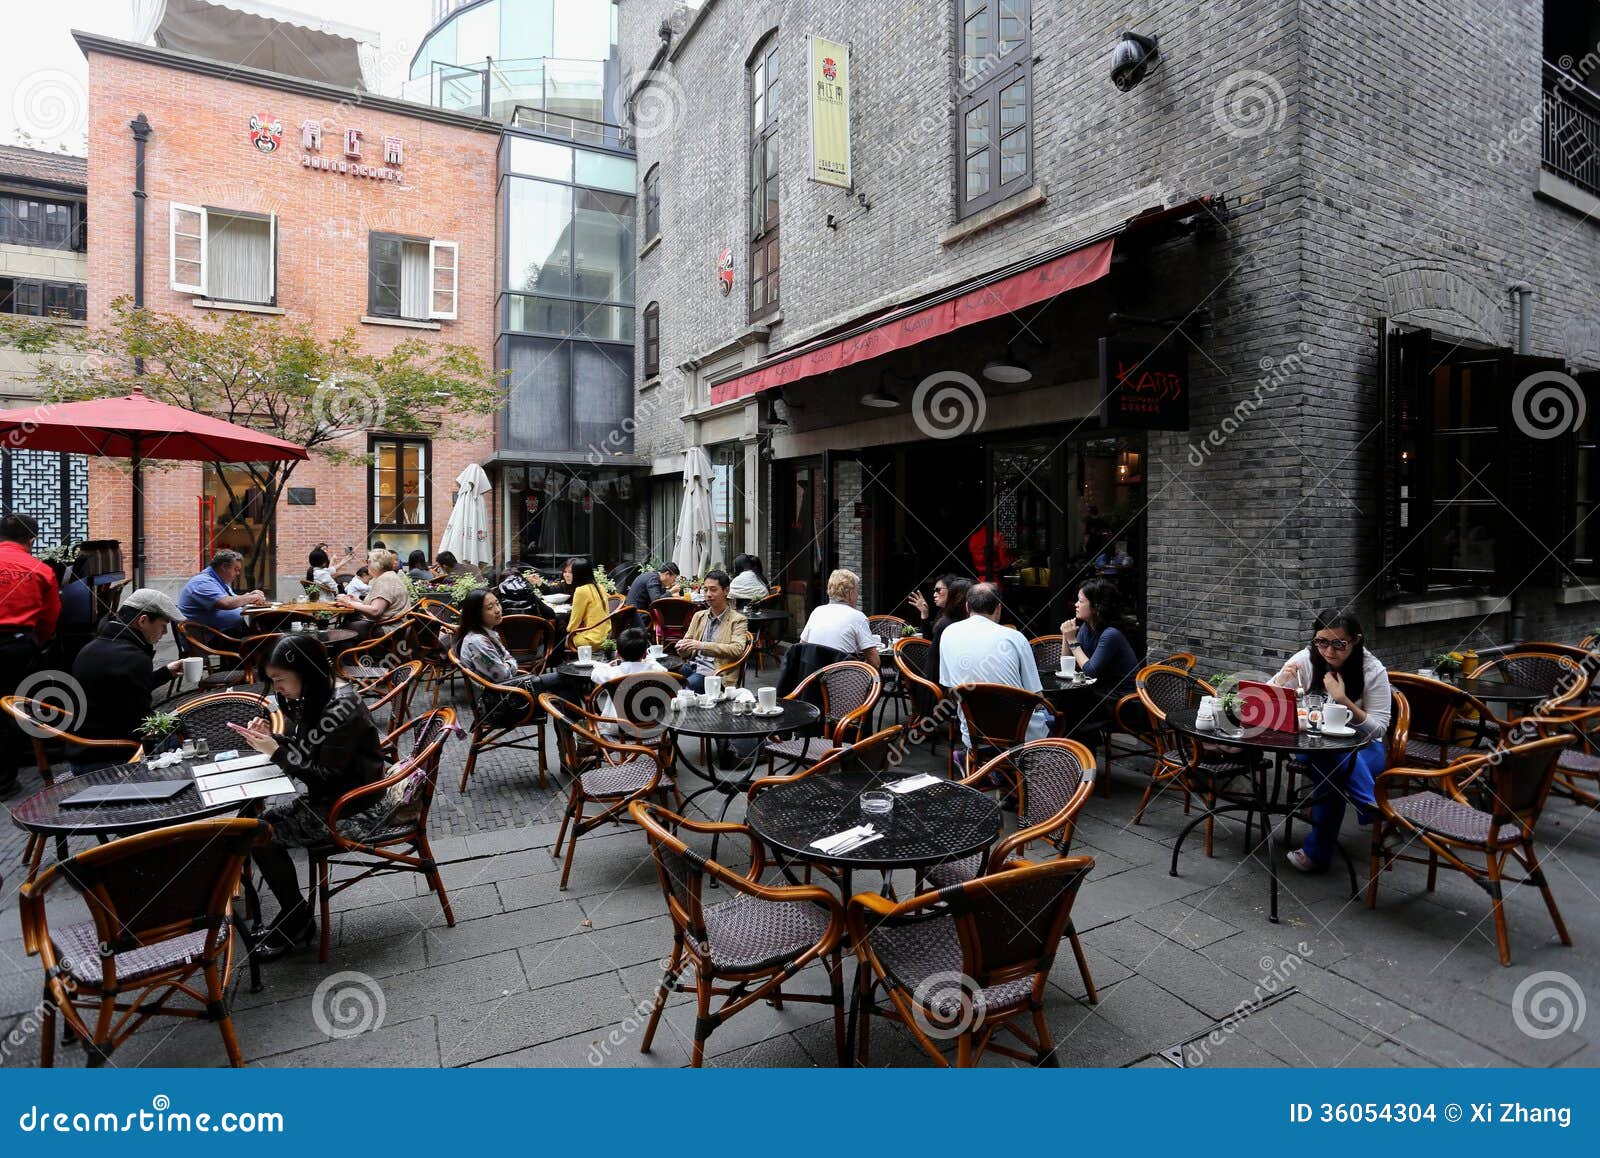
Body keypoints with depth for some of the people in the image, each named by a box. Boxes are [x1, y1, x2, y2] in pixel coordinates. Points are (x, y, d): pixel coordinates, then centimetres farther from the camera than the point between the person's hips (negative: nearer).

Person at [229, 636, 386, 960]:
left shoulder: (340, 708, -24)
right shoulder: (315, 700, 4)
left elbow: (327, 775, -21)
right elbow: (306, 751, 14)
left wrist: (276, 752, -20)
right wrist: (272, 737, -1)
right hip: (330, 798, 9)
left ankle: (297, 920, 7)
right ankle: (292, 914, 11)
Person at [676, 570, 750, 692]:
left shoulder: (738, 620, 3)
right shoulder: (699, 616, 21)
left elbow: (737, 649, -13)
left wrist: (702, 646, -22)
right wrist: (683, 648, -6)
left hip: (712, 671, -5)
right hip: (691, 665, 5)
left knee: (689, 683, -35)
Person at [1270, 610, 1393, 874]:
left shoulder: (1373, 670, -11)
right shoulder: (1305, 660, -8)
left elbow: (1378, 728, -11)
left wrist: (1343, 700, -25)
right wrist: (1281, 681, -25)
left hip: (1362, 748, -1)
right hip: (1314, 747, 1)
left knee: (1332, 766, -36)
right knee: (1329, 758, -37)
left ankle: (1318, 851, -28)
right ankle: (1373, 808, -23)